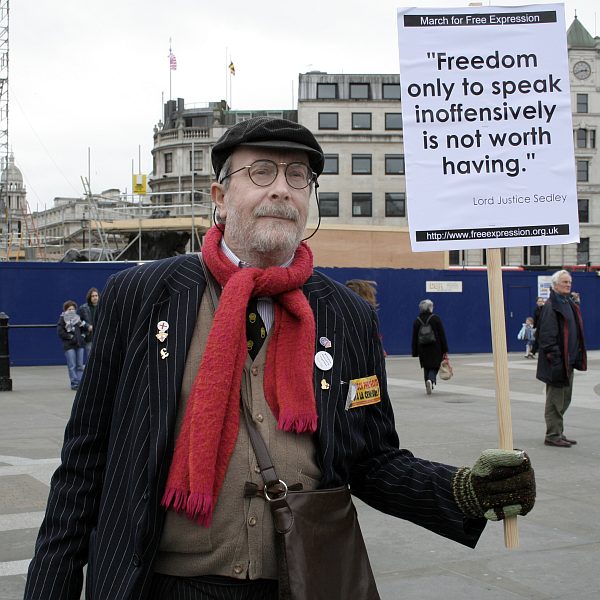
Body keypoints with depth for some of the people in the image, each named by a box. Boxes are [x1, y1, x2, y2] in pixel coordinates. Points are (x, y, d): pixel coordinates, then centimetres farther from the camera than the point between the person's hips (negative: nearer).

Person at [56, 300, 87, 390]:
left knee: (80, 365, 6)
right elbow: (60, 332, -7)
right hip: (69, 345, -5)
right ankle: (74, 383, -3)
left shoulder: (77, 317, 14)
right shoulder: (62, 319, 1)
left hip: (79, 344, 5)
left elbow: (84, 329, 20)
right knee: (72, 365, -6)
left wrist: (83, 324, -2)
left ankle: (80, 382, 10)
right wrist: (70, 337, -13)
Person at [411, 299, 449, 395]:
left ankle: (429, 387, 13)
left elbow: (414, 338, 4)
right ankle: (431, 380, -26)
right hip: (435, 349, -2)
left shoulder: (417, 321, 3)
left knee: (426, 368, 14)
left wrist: (415, 353, 9)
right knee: (434, 367, 2)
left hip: (423, 350, 2)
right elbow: (442, 335, -5)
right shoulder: (436, 319, -4)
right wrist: (445, 350, -1)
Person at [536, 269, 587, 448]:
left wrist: (576, 356, 15)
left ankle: (558, 433, 23)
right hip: (557, 360, -9)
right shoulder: (551, 306, -13)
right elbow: (547, 334, -19)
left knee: (564, 398, 14)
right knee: (556, 399, -4)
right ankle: (552, 435, 3)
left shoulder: (569, 304, 15)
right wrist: (554, 356, -23)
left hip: (568, 359, 9)